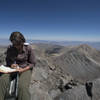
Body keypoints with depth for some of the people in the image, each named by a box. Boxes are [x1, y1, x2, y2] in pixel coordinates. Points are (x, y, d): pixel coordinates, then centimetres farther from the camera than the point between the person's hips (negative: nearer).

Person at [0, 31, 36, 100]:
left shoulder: (28, 48, -12)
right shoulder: (10, 49, -2)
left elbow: (32, 63, -5)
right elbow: (7, 60, 13)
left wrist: (23, 69, -19)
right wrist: (11, 64, -11)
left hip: (25, 69, -3)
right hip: (13, 68, 3)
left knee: (22, 86, -32)